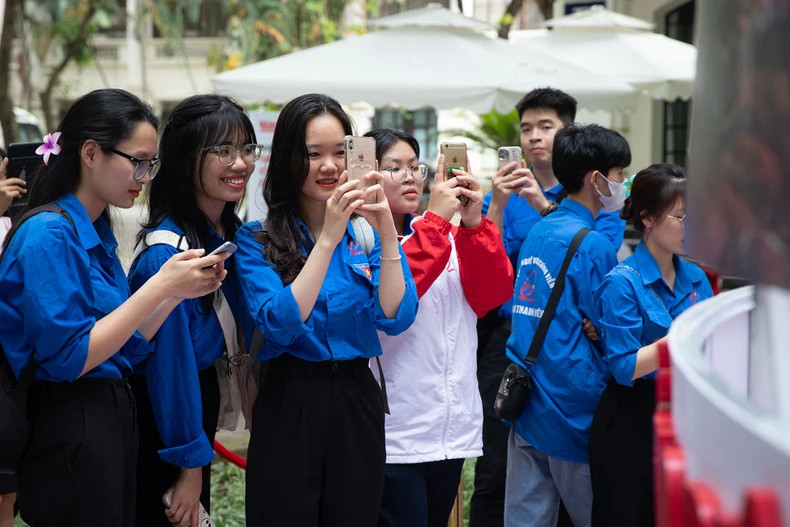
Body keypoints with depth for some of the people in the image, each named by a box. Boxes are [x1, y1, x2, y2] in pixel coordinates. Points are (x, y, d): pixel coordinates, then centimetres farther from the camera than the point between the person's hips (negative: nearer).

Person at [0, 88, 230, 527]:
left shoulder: (96, 233, 11)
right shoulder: (50, 235, -15)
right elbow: (69, 359, -21)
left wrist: (181, 292, 0)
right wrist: (159, 287, -19)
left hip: (112, 421, 9)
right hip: (71, 432, -9)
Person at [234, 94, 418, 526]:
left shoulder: (367, 233, 4)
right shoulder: (256, 240, -4)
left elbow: (396, 319, -8)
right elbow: (280, 324, -18)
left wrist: (387, 236, -21)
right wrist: (328, 238, -22)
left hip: (358, 405, 3)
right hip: (289, 406, -2)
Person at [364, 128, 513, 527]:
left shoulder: (448, 236, 12)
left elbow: (494, 293, 1)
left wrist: (473, 224, -13)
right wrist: (436, 219, -22)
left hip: (452, 430, 7)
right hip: (394, 435, -6)